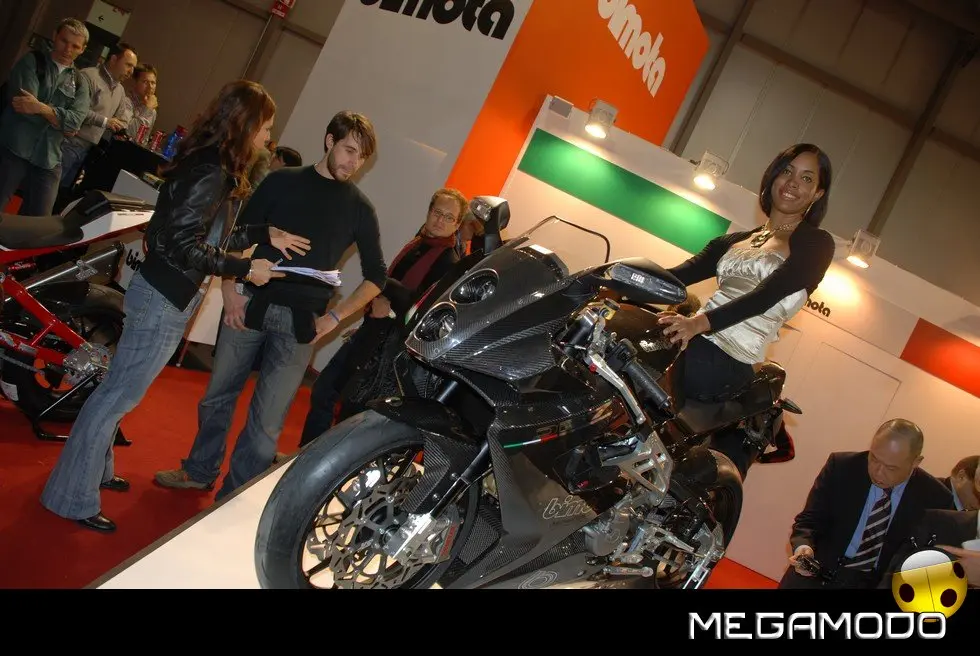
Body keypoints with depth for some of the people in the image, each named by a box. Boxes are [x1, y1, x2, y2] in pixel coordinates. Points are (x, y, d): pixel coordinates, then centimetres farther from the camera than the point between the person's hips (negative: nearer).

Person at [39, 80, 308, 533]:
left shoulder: (213, 167, 9)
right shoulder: (210, 174, -21)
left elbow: (209, 235, 10)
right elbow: (185, 245, -24)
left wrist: (265, 236, 8)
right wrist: (245, 269, -19)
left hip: (164, 294, 10)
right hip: (166, 298, -10)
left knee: (119, 390, 20)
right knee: (120, 394, 0)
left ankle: (92, 471, 36)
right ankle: (73, 499, 11)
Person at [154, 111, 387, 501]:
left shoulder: (359, 208, 5)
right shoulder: (283, 181, 6)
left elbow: (375, 276, 8)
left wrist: (334, 317, -2)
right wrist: (229, 290, -5)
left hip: (301, 323, -1)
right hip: (251, 304, 2)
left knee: (266, 422, -1)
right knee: (217, 396, 14)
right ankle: (200, 472, 37)